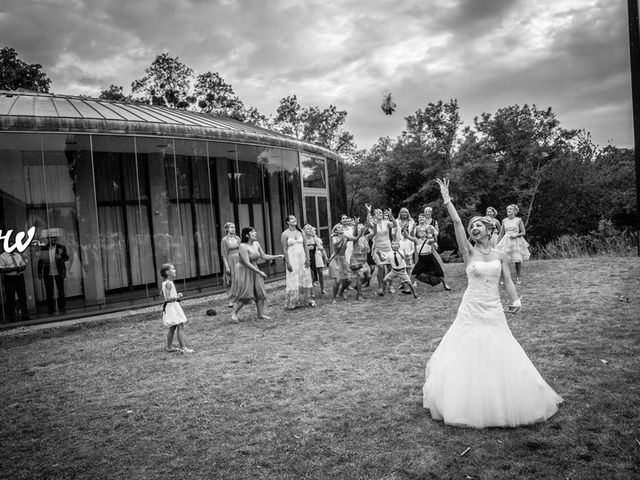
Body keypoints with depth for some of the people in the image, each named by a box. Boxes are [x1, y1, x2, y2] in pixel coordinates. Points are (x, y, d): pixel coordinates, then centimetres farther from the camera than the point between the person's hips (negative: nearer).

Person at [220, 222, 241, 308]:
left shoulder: (237, 238, 7)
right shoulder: (224, 240, -6)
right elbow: (223, 254, -7)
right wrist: (226, 266, -12)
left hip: (238, 260, 4)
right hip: (230, 261, -4)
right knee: (230, 282, 0)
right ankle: (230, 301, 6)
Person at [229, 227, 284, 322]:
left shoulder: (256, 244, 1)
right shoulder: (243, 246, -22)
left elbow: (264, 256, 10)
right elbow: (247, 263, -25)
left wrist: (277, 256, 2)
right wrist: (259, 272, -26)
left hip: (254, 271, 7)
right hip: (244, 271, -7)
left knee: (260, 293, 4)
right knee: (245, 295, -7)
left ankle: (261, 314, 14)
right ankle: (234, 313, 12)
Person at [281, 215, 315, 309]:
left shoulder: (301, 232, 7)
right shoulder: (285, 234, -5)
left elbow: (305, 246, 7)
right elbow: (284, 249, -7)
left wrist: (307, 258, -2)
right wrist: (287, 262, -13)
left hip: (302, 258, 4)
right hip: (292, 259, -4)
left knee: (305, 278, 7)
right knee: (292, 281, -2)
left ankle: (308, 299, 16)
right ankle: (291, 303, 4)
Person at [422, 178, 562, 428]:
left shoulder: (500, 255, 7)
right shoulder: (468, 251, -1)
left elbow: (508, 281, 3)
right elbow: (456, 223, -10)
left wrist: (516, 300, -15)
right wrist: (446, 199, -16)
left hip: (494, 312, 2)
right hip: (471, 311, -2)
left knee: (500, 358, 5)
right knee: (468, 357, 3)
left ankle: (501, 404, 25)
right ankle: (466, 403, 21)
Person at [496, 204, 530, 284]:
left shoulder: (519, 220, 1)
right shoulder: (504, 221, 8)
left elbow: (523, 232, 3)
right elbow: (501, 234, 14)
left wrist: (516, 235, -16)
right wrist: (497, 244, 10)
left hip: (516, 241, -2)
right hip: (506, 241, 2)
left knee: (518, 260, 0)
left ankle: (518, 278, 15)